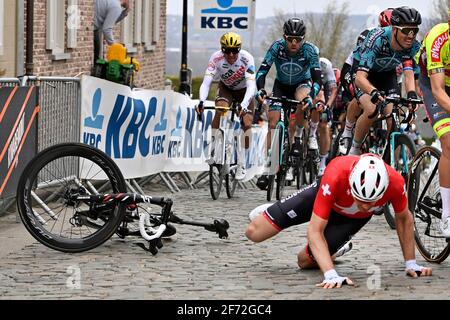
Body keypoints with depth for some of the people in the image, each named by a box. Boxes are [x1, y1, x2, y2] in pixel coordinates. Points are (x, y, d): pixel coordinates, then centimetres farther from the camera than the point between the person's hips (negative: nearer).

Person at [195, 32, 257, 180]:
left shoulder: (246, 58, -34)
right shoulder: (216, 58, -30)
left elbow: (251, 86, -42)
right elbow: (206, 82, -36)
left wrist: (244, 105, -58)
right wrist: (201, 101, -54)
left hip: (244, 91, -1)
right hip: (226, 89, 1)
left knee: (247, 124, -15)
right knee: (220, 110, -30)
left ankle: (241, 164, -2)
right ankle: (214, 150, -19)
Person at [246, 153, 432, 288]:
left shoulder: (394, 183, -40)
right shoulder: (335, 177, -47)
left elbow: (404, 219, -16)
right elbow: (315, 231, -41)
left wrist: (410, 264, -13)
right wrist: (331, 275, -52)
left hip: (353, 218, 1)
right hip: (323, 197, -1)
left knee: (305, 260, -4)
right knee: (254, 233, -4)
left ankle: (338, 249, 30)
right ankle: (268, 211, 33)